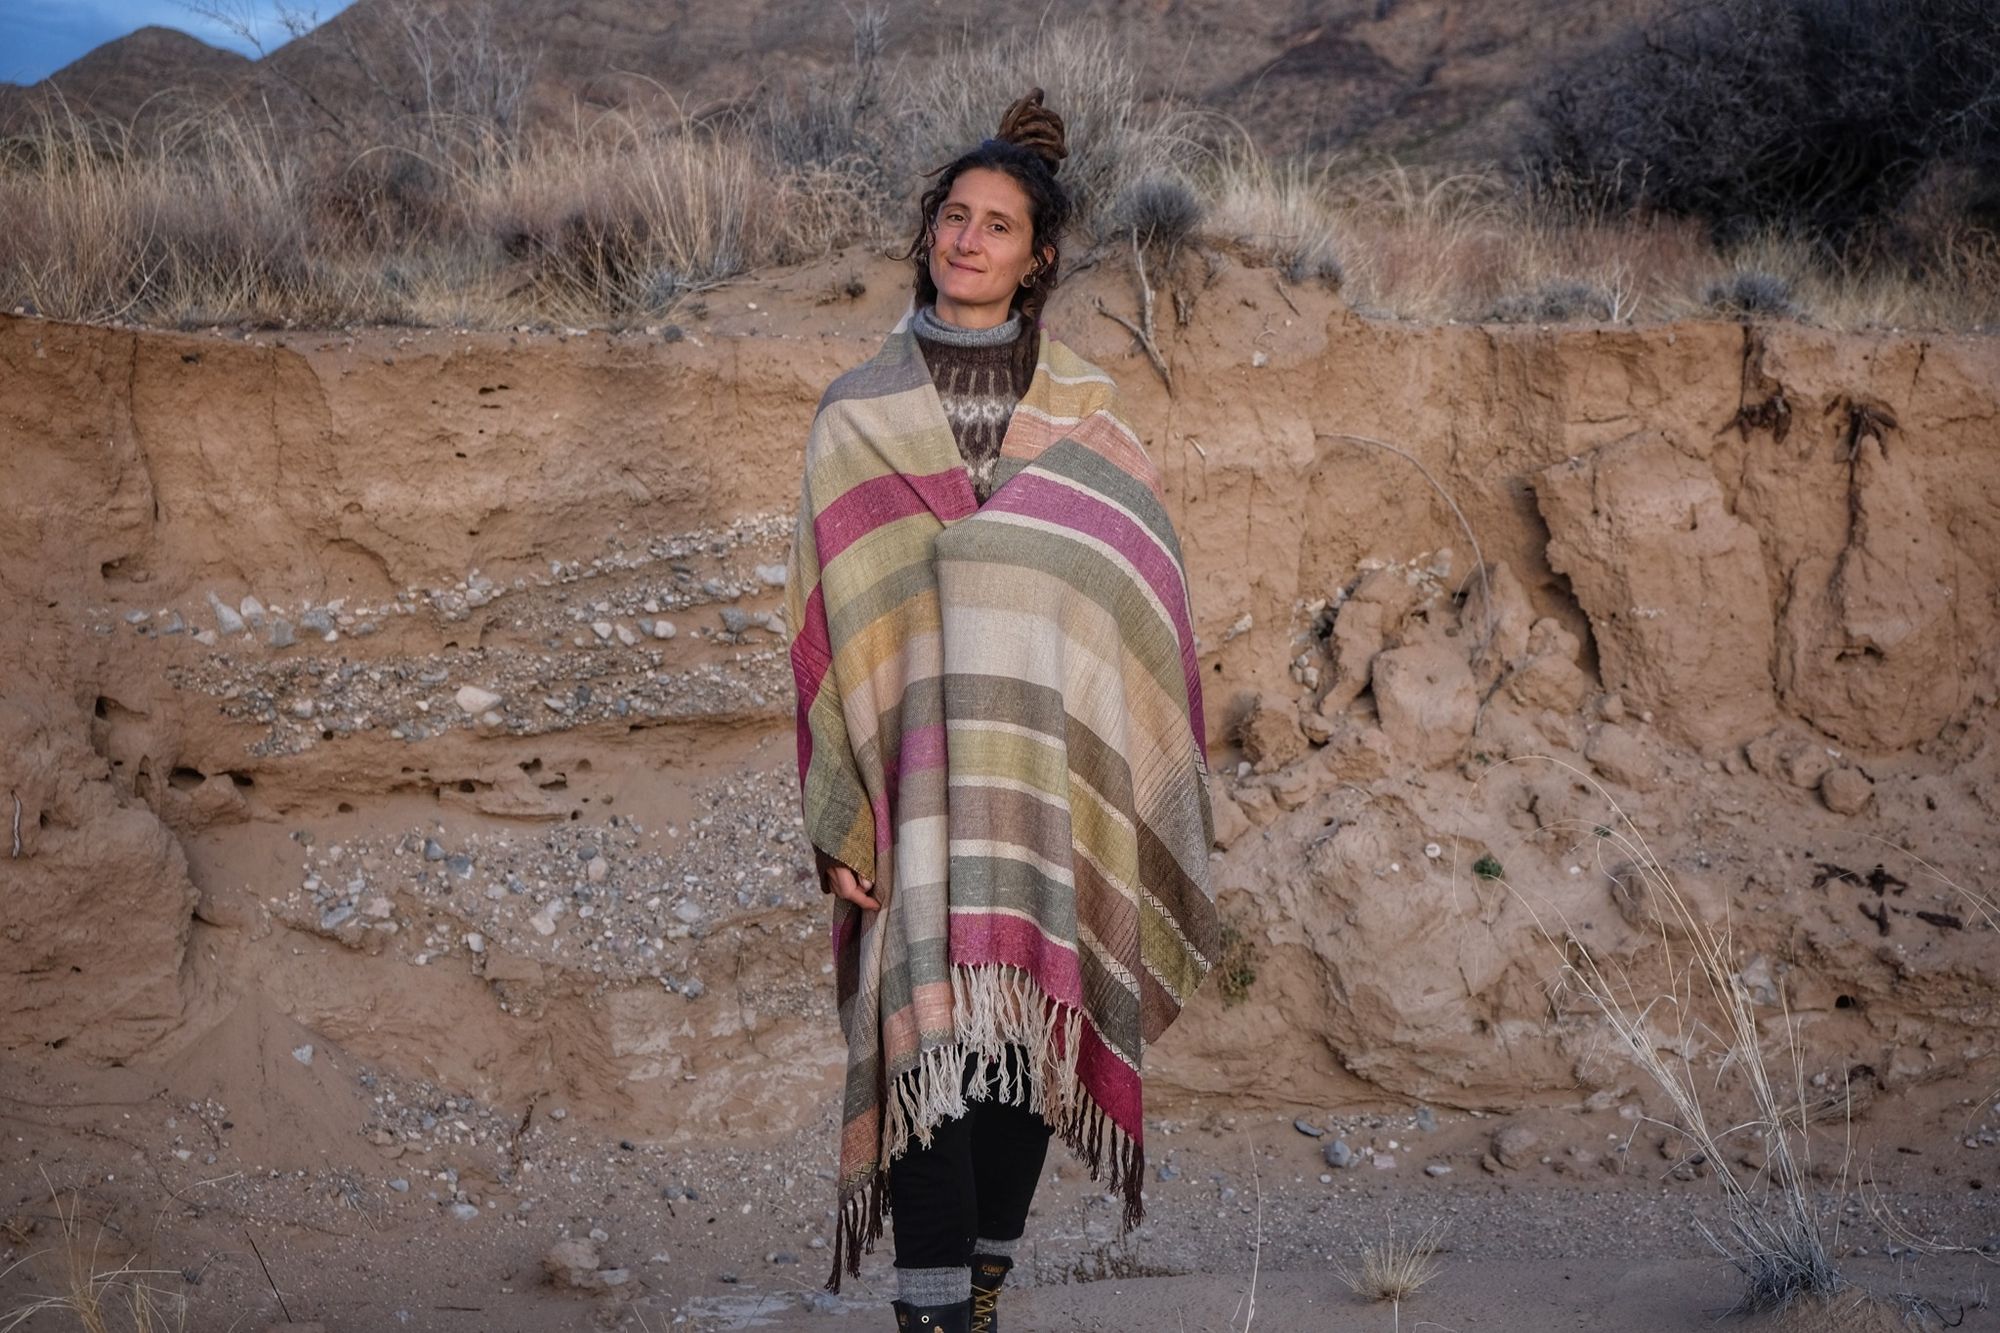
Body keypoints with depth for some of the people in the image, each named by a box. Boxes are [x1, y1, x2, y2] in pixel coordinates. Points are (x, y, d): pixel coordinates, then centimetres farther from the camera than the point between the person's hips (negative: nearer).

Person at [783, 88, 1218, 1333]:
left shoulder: (1083, 410, 9)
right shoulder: (860, 414, 5)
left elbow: (1138, 586, 6)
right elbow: (831, 615, 3)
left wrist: (1134, 790, -2)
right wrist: (839, 819, -3)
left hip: (1048, 767, 2)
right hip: (922, 770, -2)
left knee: (1029, 1018, 4)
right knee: (932, 1021, -10)